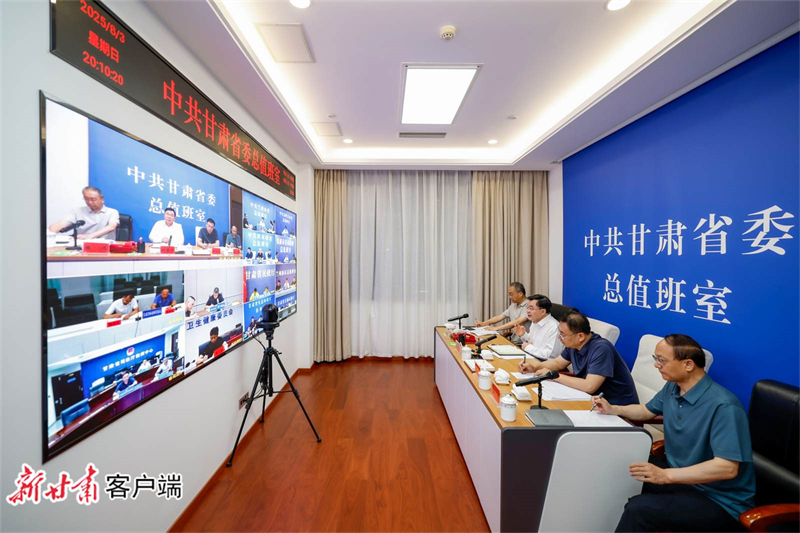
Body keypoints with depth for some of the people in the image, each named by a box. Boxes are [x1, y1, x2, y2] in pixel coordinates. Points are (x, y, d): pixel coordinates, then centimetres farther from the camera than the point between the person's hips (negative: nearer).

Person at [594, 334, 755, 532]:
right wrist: (613, 409, 1)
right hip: (680, 475, 8)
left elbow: (727, 468, -30)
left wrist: (665, 476, -36)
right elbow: (647, 410, 17)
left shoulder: (723, 406, -27)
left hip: (719, 500, -8)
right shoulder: (672, 387, -1)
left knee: (638, 509, -29)